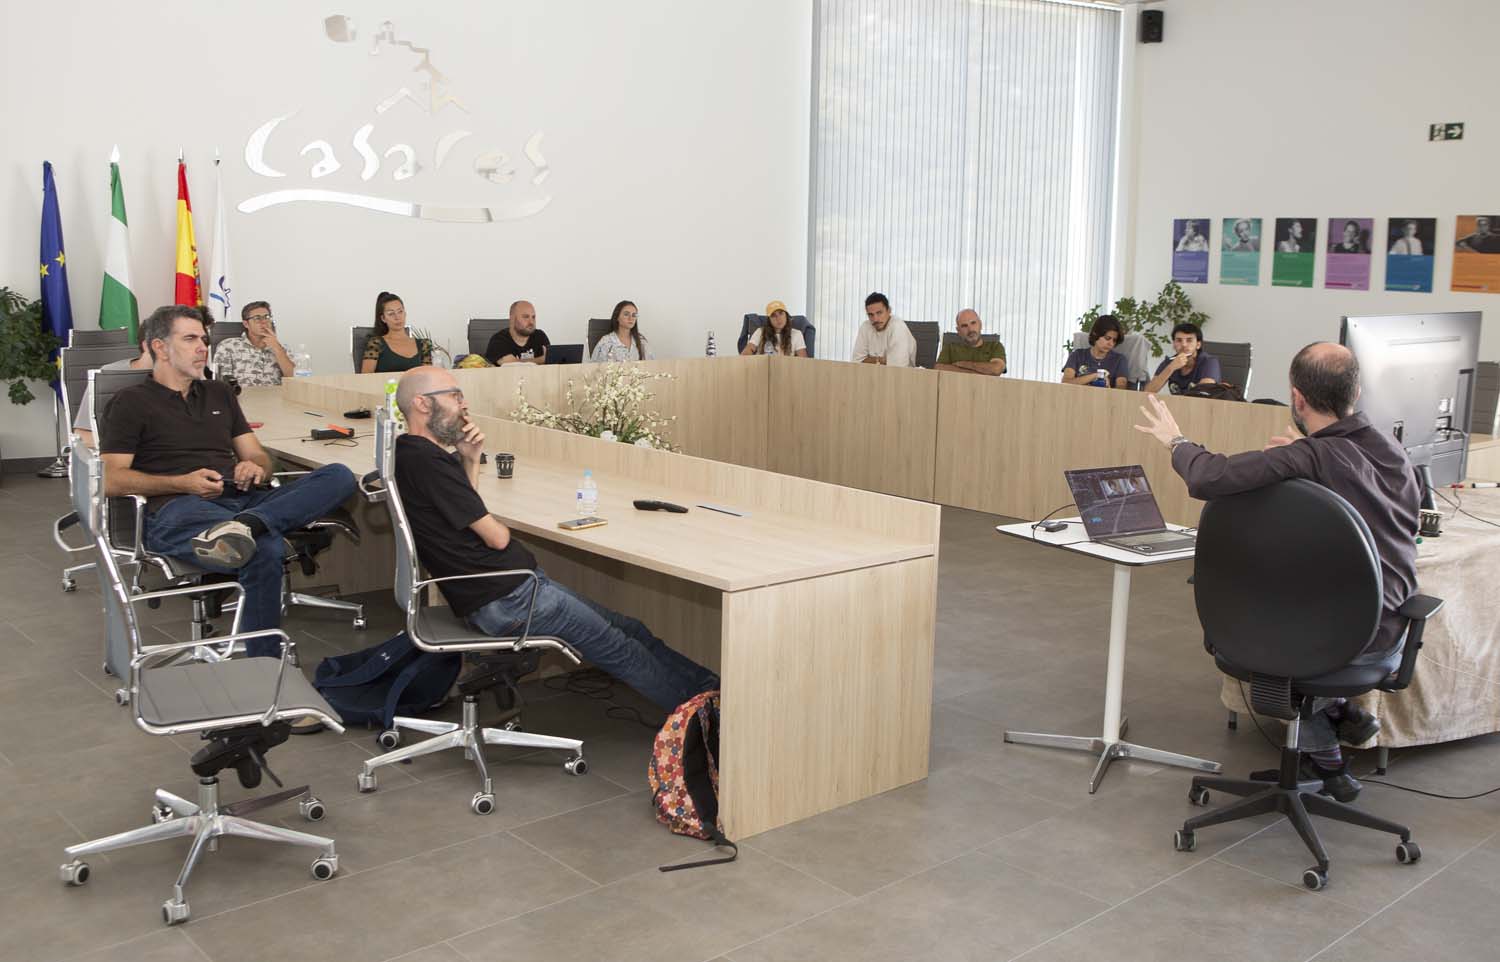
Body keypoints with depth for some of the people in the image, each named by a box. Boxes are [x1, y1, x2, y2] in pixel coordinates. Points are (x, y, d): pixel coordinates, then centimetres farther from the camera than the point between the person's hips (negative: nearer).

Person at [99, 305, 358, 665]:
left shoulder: (219, 393, 30)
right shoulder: (131, 403, 13)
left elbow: (258, 456, 28)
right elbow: (111, 480, 1)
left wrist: (256, 468, 0)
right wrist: (183, 482, -13)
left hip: (243, 498, 6)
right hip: (178, 509, -6)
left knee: (339, 476, -23)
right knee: (265, 549, -40)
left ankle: (245, 525, -42)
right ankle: (263, 664, -36)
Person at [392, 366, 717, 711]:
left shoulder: (410, 453, 9)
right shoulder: (427, 461, -23)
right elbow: (496, 537, -20)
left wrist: (469, 459, 5)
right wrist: (501, 528, 5)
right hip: (505, 599, -10)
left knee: (629, 629, 13)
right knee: (619, 647, 1)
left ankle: (706, 686, 20)